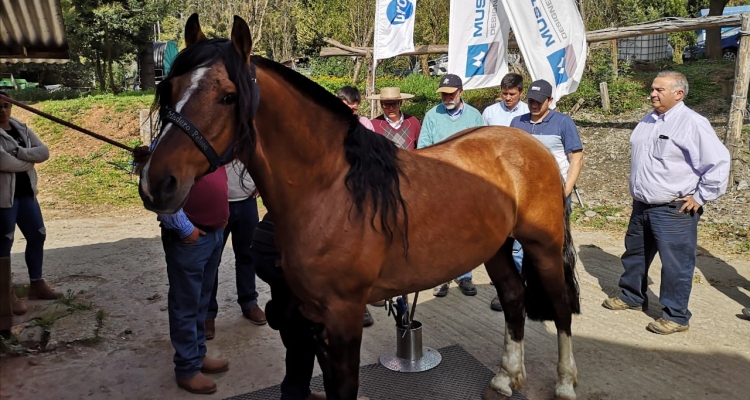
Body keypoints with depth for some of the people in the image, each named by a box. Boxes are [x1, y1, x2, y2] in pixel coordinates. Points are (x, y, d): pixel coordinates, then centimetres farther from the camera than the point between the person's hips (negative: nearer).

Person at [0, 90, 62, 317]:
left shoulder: (21, 128, 10)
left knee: (37, 236, 11)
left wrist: (19, 152, -15)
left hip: (25, 191, 7)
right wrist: (29, 161, -8)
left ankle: (36, 285, 25)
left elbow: (44, 152, 0)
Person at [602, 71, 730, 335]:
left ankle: (676, 316, 14)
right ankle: (631, 296, 38)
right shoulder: (648, 121, 11)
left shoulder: (693, 124, -14)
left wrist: (701, 197, -14)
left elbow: (718, 162, -17)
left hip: (674, 210, -8)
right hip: (642, 206, 8)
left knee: (675, 264, 0)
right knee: (635, 255, 20)